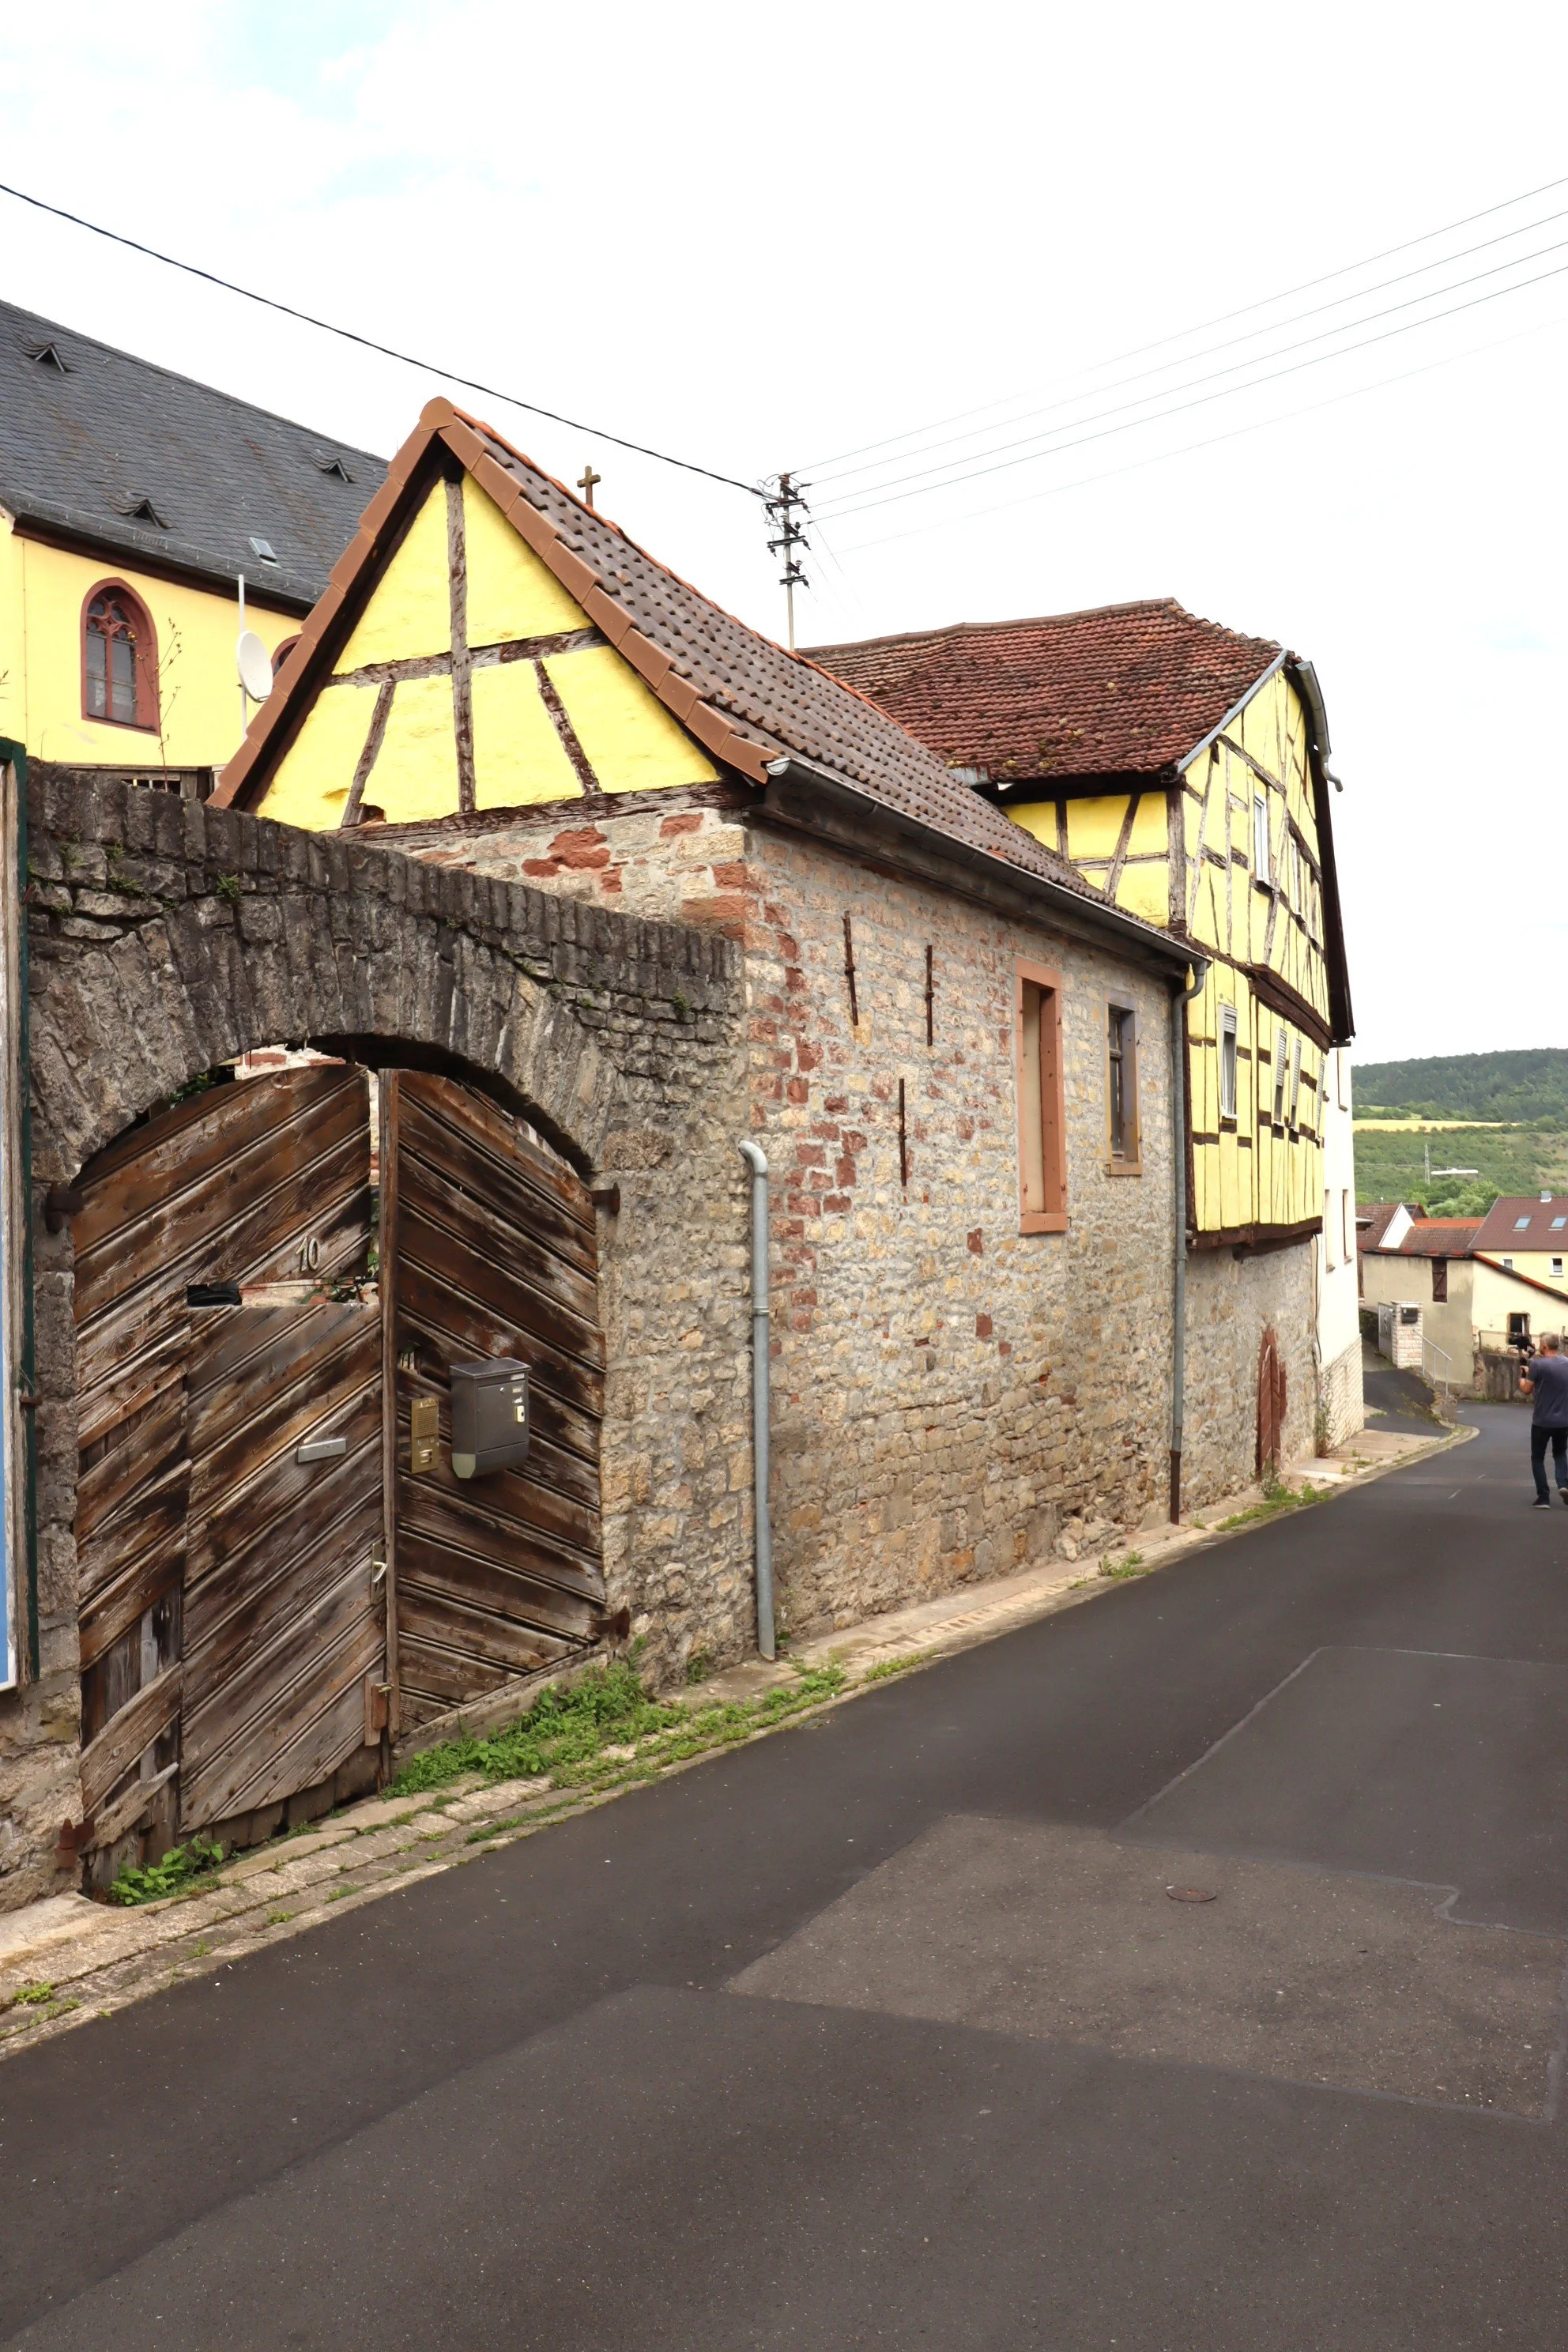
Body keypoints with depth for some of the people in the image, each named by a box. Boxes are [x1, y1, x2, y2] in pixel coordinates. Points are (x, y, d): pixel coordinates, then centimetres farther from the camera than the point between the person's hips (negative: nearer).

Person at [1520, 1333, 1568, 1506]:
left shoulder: (1537, 1364, -15)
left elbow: (1527, 1390, -9)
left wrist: (1522, 1378, 11)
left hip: (1542, 1421, -4)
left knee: (1538, 1458, 10)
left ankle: (1543, 1498, 5)